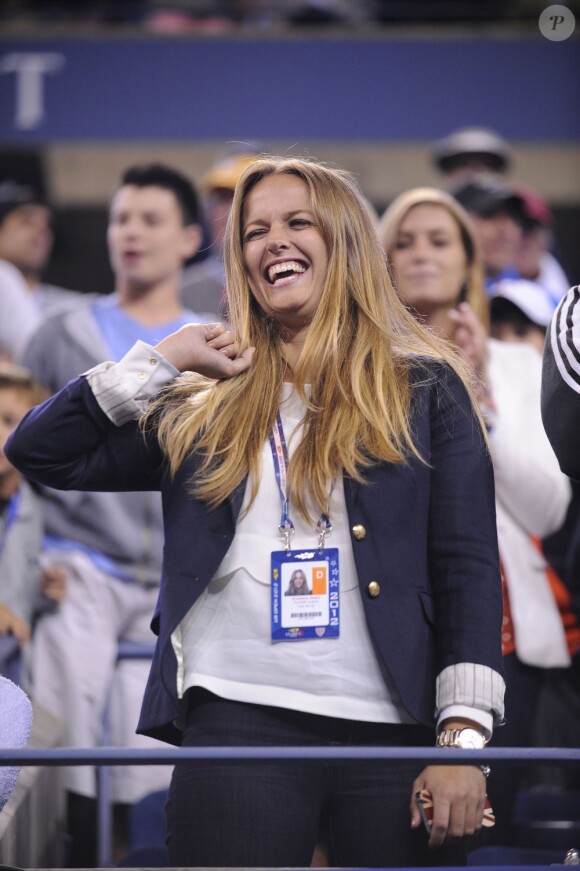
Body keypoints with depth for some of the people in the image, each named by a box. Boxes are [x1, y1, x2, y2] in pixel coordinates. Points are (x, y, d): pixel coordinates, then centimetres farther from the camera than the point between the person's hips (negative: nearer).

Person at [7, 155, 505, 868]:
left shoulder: (425, 387, 10)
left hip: (394, 732, -1)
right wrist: (162, 360, 7)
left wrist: (463, 741, -7)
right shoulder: (204, 406, 16)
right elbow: (39, 453, 13)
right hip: (238, 725, 1)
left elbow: (468, 569, 3)